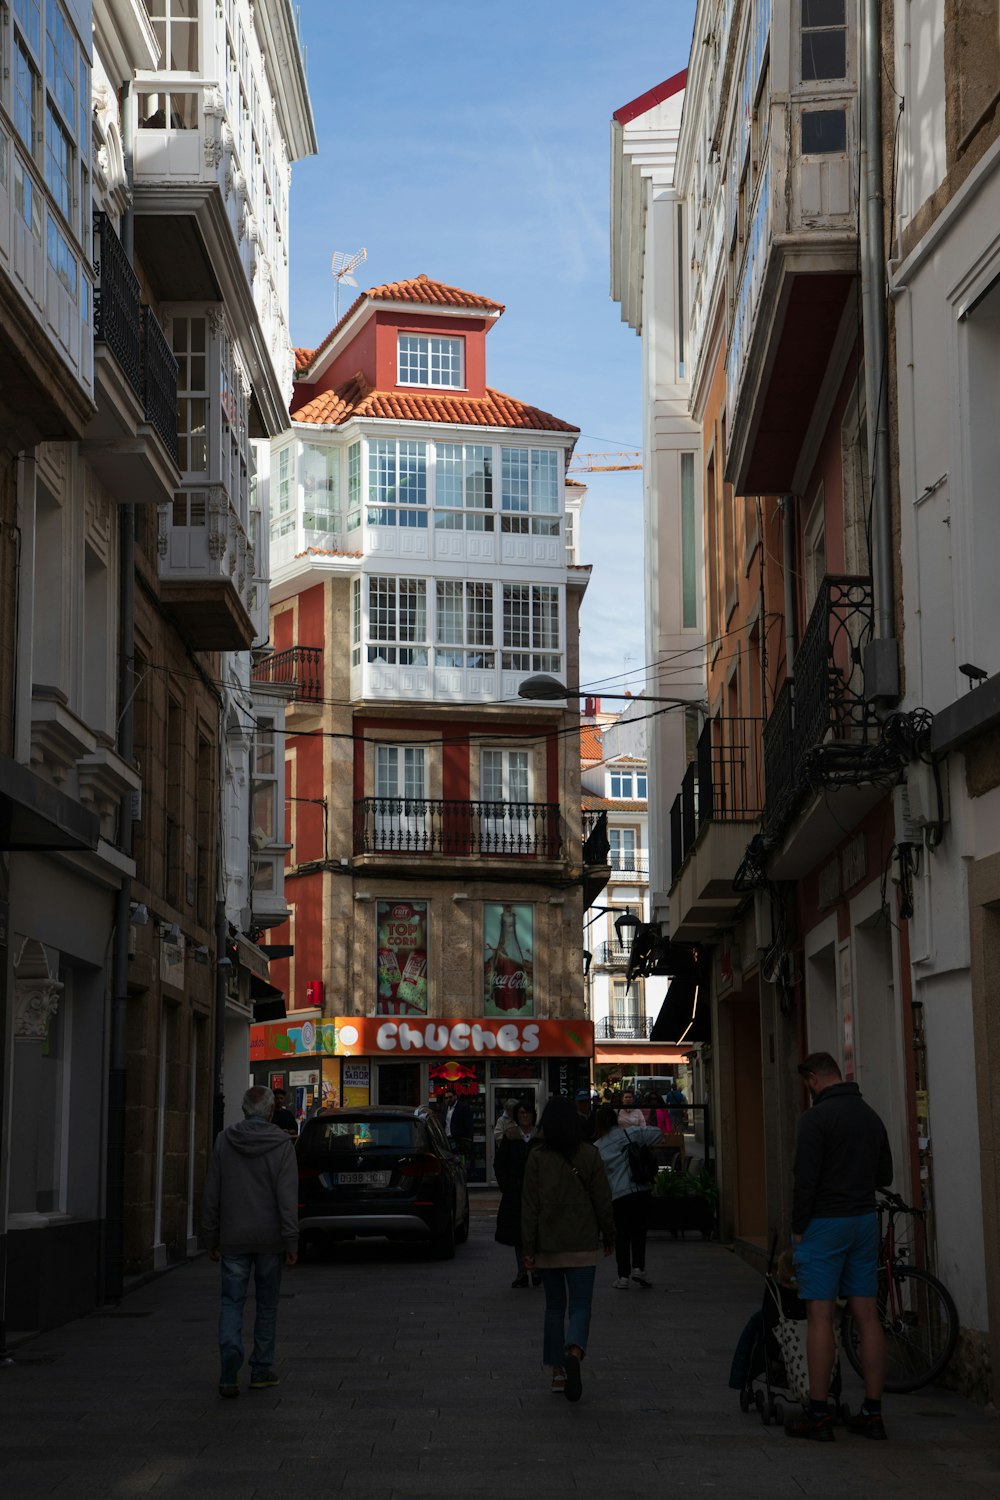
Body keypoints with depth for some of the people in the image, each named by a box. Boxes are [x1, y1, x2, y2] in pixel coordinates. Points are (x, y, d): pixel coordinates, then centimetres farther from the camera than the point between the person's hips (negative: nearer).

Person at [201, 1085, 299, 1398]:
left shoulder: (225, 1142, 0)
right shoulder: (281, 1144, -7)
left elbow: (211, 1194, 3)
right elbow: (287, 1197, -11)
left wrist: (211, 1237, 11)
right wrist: (291, 1242, -8)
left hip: (234, 1238, 1)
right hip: (269, 1239, -1)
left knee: (232, 1302, 2)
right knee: (267, 1303, 13)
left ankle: (229, 1372, -17)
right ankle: (261, 1369, 18)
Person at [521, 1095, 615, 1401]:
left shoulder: (537, 1158, -3)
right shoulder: (589, 1155, -3)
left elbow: (530, 1206, -3)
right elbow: (602, 1200, 0)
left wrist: (528, 1248, 0)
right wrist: (608, 1236, 12)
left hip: (548, 1246, 1)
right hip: (582, 1244, -1)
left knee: (554, 1306, 13)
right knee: (580, 1304, 1)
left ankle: (557, 1370, 14)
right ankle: (574, 1352, -27)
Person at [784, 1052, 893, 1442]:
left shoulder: (816, 1117, -12)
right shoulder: (871, 1116, 11)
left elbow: (806, 1179, -17)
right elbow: (884, 1175, 17)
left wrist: (798, 1228, -8)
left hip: (825, 1223, -7)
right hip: (865, 1220, 7)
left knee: (820, 1318, -4)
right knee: (867, 1316, 6)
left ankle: (818, 1416, -4)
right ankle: (872, 1413, 8)